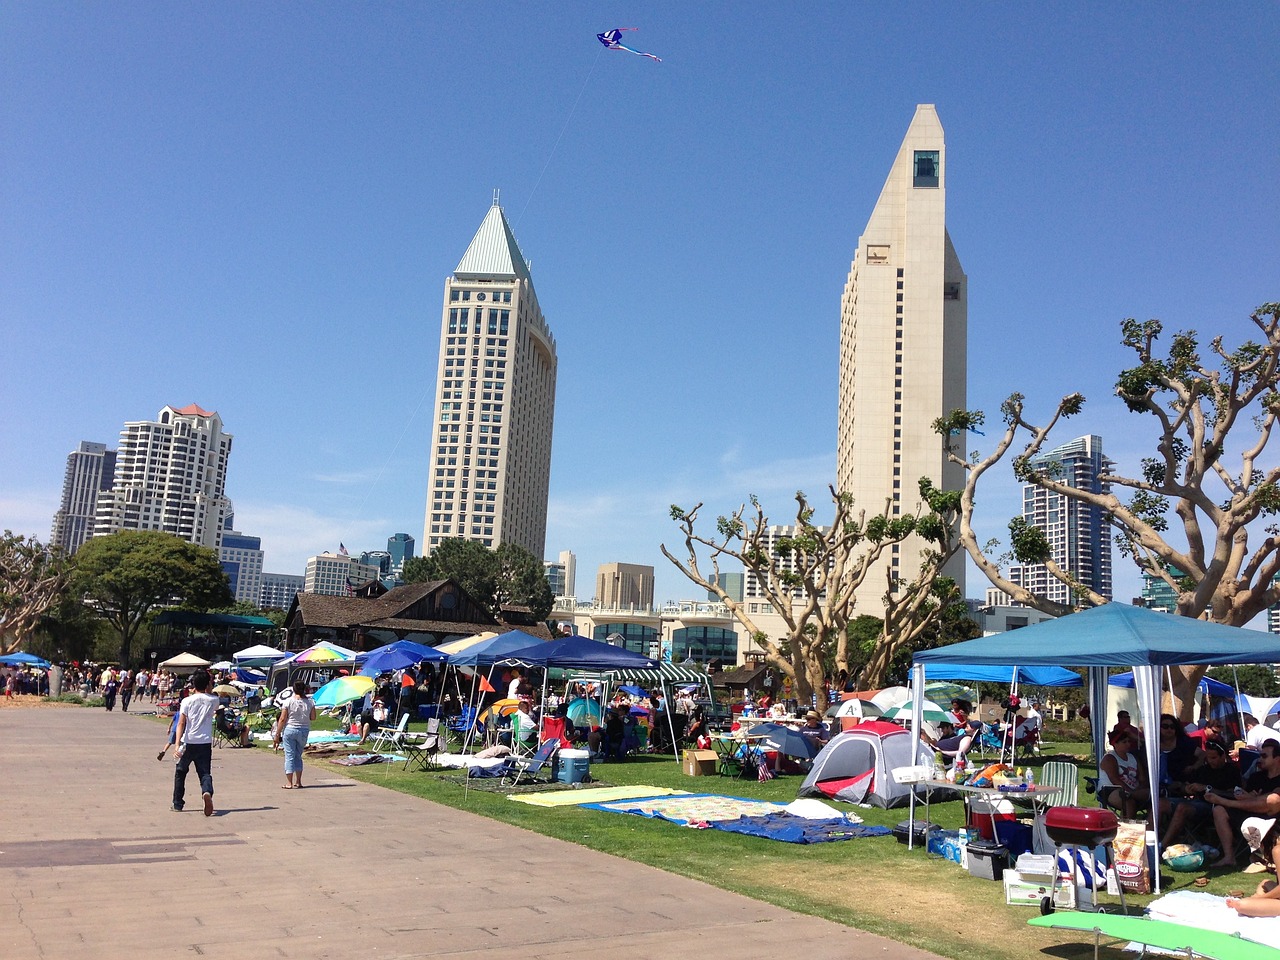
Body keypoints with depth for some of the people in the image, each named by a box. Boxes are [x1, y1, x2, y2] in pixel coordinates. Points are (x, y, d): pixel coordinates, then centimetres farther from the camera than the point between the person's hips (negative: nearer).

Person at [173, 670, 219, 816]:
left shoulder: (187, 701, -5)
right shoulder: (213, 700, 2)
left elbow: (181, 724, -12)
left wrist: (177, 744, -17)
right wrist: (208, 691, 22)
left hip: (188, 743, -1)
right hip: (205, 743, 1)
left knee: (180, 772, 19)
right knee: (205, 773, 1)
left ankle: (178, 803, 24)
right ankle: (207, 792, -31)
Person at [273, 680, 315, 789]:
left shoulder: (288, 701, -9)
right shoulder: (310, 702, -3)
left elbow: (282, 719, -9)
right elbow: (313, 717, 2)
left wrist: (277, 735, -4)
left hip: (290, 729, -3)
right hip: (304, 731, 3)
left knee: (289, 756, 3)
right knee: (298, 756, 15)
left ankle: (289, 783, 0)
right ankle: (298, 782, 15)